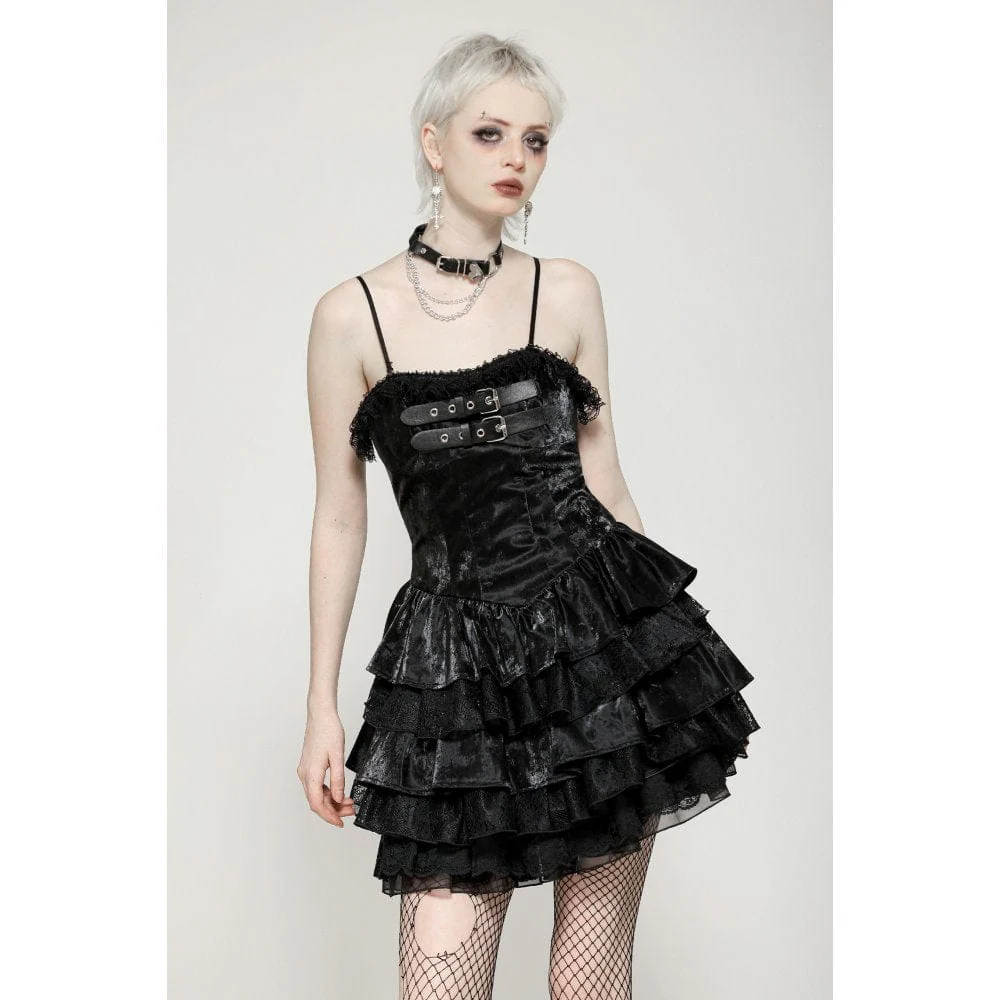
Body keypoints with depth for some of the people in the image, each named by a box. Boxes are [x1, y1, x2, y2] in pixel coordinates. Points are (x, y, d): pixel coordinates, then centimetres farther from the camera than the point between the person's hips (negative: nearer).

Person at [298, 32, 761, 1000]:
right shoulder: (354, 314, 1)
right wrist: (321, 707, 4)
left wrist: (662, 639, 13)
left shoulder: (569, 292, 6)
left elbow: (601, 476, 11)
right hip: (457, 669, -1)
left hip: (604, 636, 1)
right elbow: (340, 519, 4)